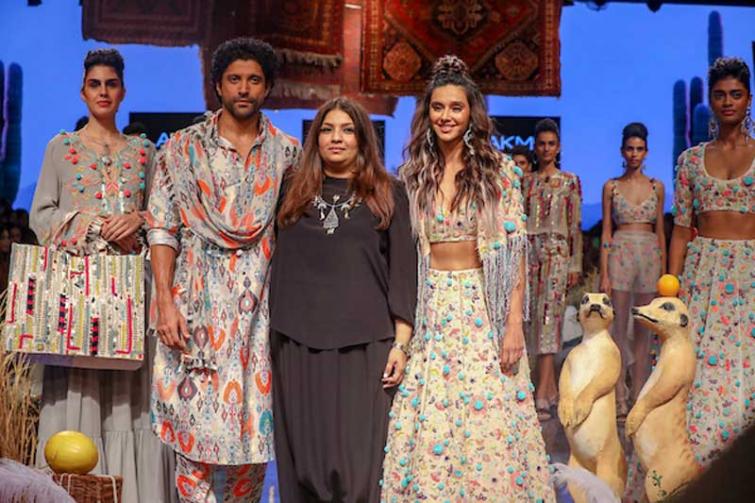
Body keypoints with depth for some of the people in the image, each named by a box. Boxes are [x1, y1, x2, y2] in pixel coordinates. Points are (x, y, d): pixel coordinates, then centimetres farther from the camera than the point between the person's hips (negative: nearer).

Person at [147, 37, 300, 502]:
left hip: (260, 310, 2)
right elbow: (163, 229, 1)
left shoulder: (287, 153, 9)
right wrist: (165, 303, -9)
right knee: (197, 427, -2)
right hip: (197, 307, -1)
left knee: (256, 427, 4)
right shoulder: (183, 148, 5)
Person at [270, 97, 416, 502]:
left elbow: (403, 272, 4)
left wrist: (401, 343, -3)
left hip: (364, 343, -2)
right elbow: (279, 265, 16)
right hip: (298, 341, 2)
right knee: (303, 457, 4)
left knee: (357, 459, -3)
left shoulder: (388, 194, 8)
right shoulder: (295, 191, 13)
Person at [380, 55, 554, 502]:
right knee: (427, 425, 3)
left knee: (487, 421, -2)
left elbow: (515, 251, -3)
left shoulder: (499, 171, -1)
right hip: (429, 310, 2)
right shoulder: (413, 174, 7)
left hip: (484, 309, -2)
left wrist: (514, 324, -10)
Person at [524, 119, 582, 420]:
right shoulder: (526, 182, 13)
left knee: (549, 318, -13)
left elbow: (576, 225, 2)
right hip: (530, 251, 4)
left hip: (557, 252, -4)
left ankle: (542, 396, -17)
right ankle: (552, 388, 15)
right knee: (536, 318, 4)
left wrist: (575, 264, -3)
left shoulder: (570, 181, 4)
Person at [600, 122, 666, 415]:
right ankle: (620, 399, 1)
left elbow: (660, 230, 12)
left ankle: (639, 396, 12)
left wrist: (664, 270, 7)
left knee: (644, 329, 6)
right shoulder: (611, 187, 4)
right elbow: (606, 231, 2)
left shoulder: (656, 187, 10)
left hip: (650, 256, 2)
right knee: (619, 327, -3)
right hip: (620, 255, -2)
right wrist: (604, 273, -5)